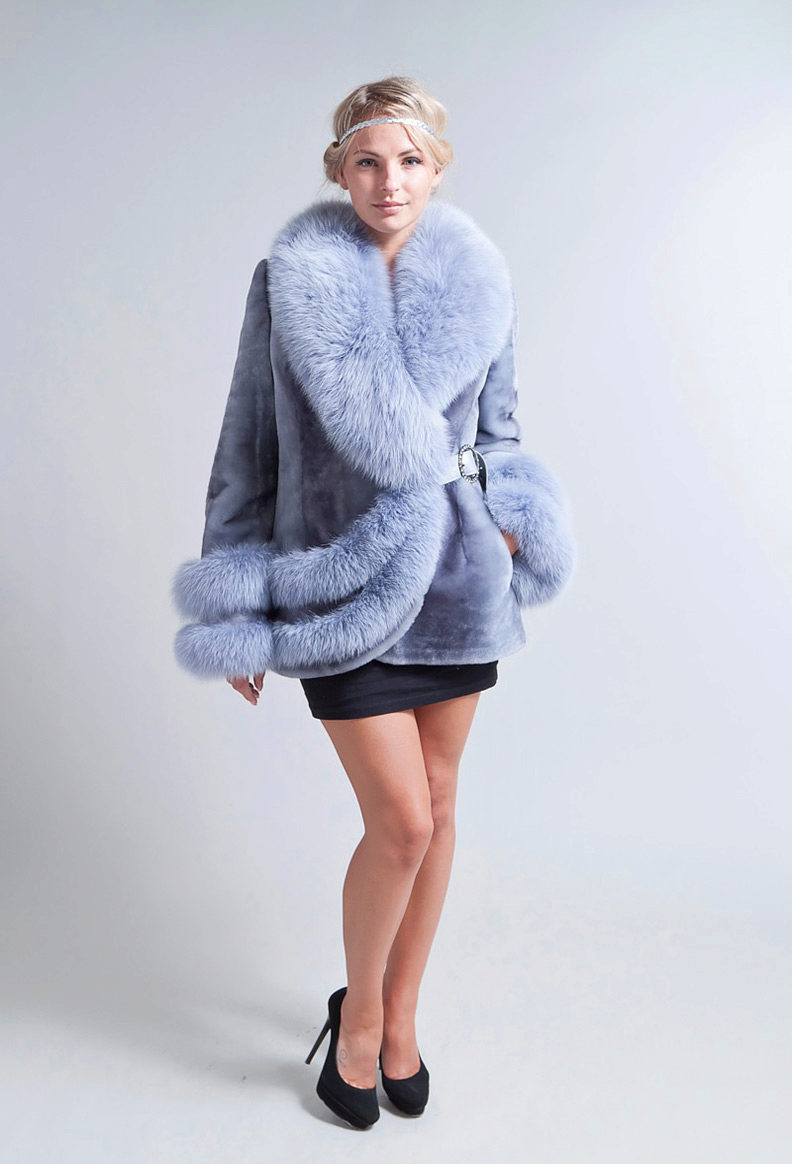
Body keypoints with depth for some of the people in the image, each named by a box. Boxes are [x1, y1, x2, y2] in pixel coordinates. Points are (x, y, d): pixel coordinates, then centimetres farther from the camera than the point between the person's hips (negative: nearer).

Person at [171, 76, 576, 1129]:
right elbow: (247, 445, 0)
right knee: (401, 823, -4)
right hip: (339, 577, -3)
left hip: (453, 571, 4)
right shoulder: (291, 278, -2)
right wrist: (235, 608, -1)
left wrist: (505, 533, 1)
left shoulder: (478, 280, 5)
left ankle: (401, 1016, 34)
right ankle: (358, 1014, 27)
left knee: (437, 809, 11)